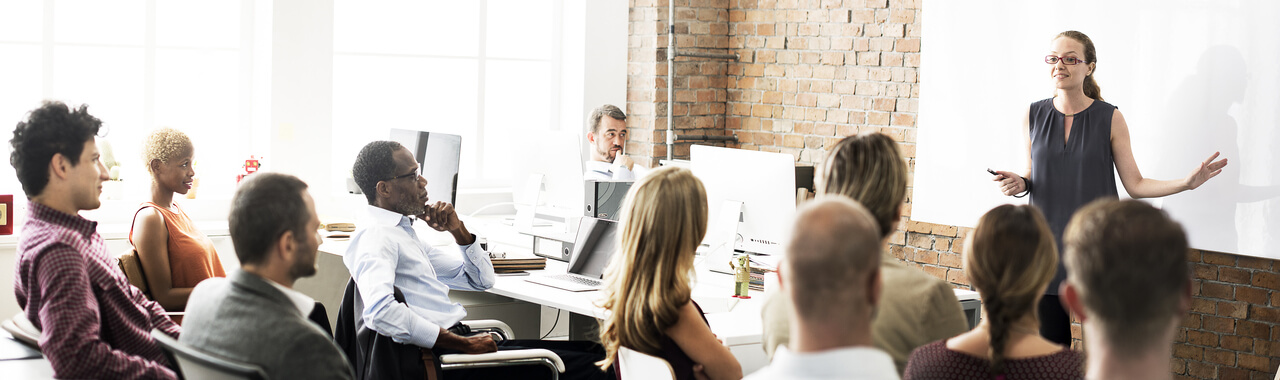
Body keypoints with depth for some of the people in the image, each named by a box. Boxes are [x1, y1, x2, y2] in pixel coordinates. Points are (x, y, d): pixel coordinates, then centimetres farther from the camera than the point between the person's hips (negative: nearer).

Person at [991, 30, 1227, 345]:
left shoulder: (1110, 118, -2)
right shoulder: (1034, 116, 4)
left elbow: (1135, 185, 0)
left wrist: (1186, 182, -12)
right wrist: (1019, 183, -7)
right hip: (1048, 242, 2)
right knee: (1050, 341, 2)